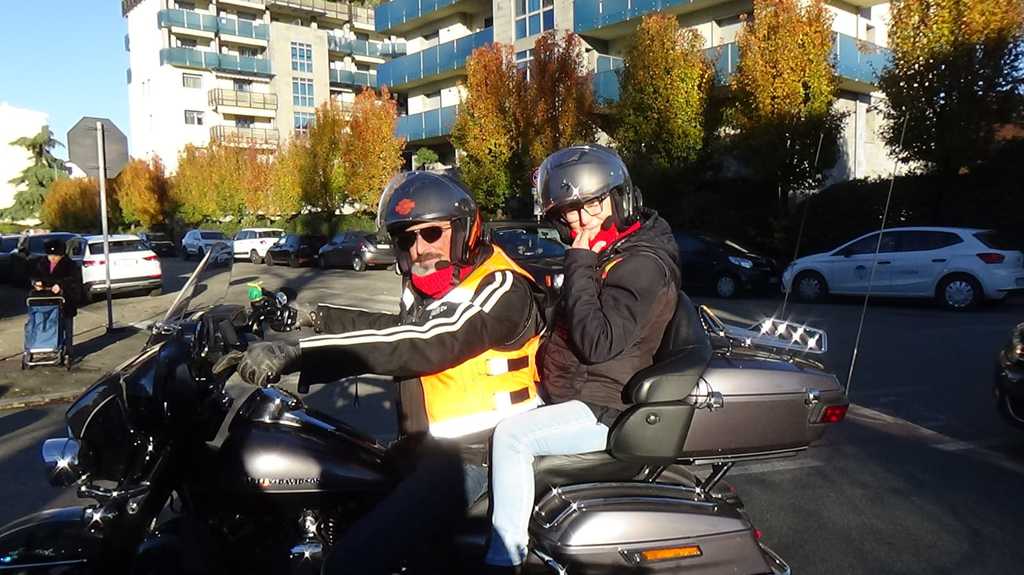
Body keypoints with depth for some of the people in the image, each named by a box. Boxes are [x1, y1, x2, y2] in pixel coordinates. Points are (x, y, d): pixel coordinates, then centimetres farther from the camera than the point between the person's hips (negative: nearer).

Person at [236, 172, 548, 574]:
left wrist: (295, 352, -36)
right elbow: (402, 329, 29)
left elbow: (420, 343, -31)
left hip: (470, 453, -9)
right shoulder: (424, 283, 11)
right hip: (427, 443, 10)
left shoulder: (500, 287, -18)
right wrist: (319, 317, 21)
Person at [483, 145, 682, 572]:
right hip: (575, 393, 11)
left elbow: (597, 342, -29)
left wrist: (579, 265, -24)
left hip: (605, 408, -11)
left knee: (511, 436, -25)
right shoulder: (606, 252, 12)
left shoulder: (642, 264, -19)